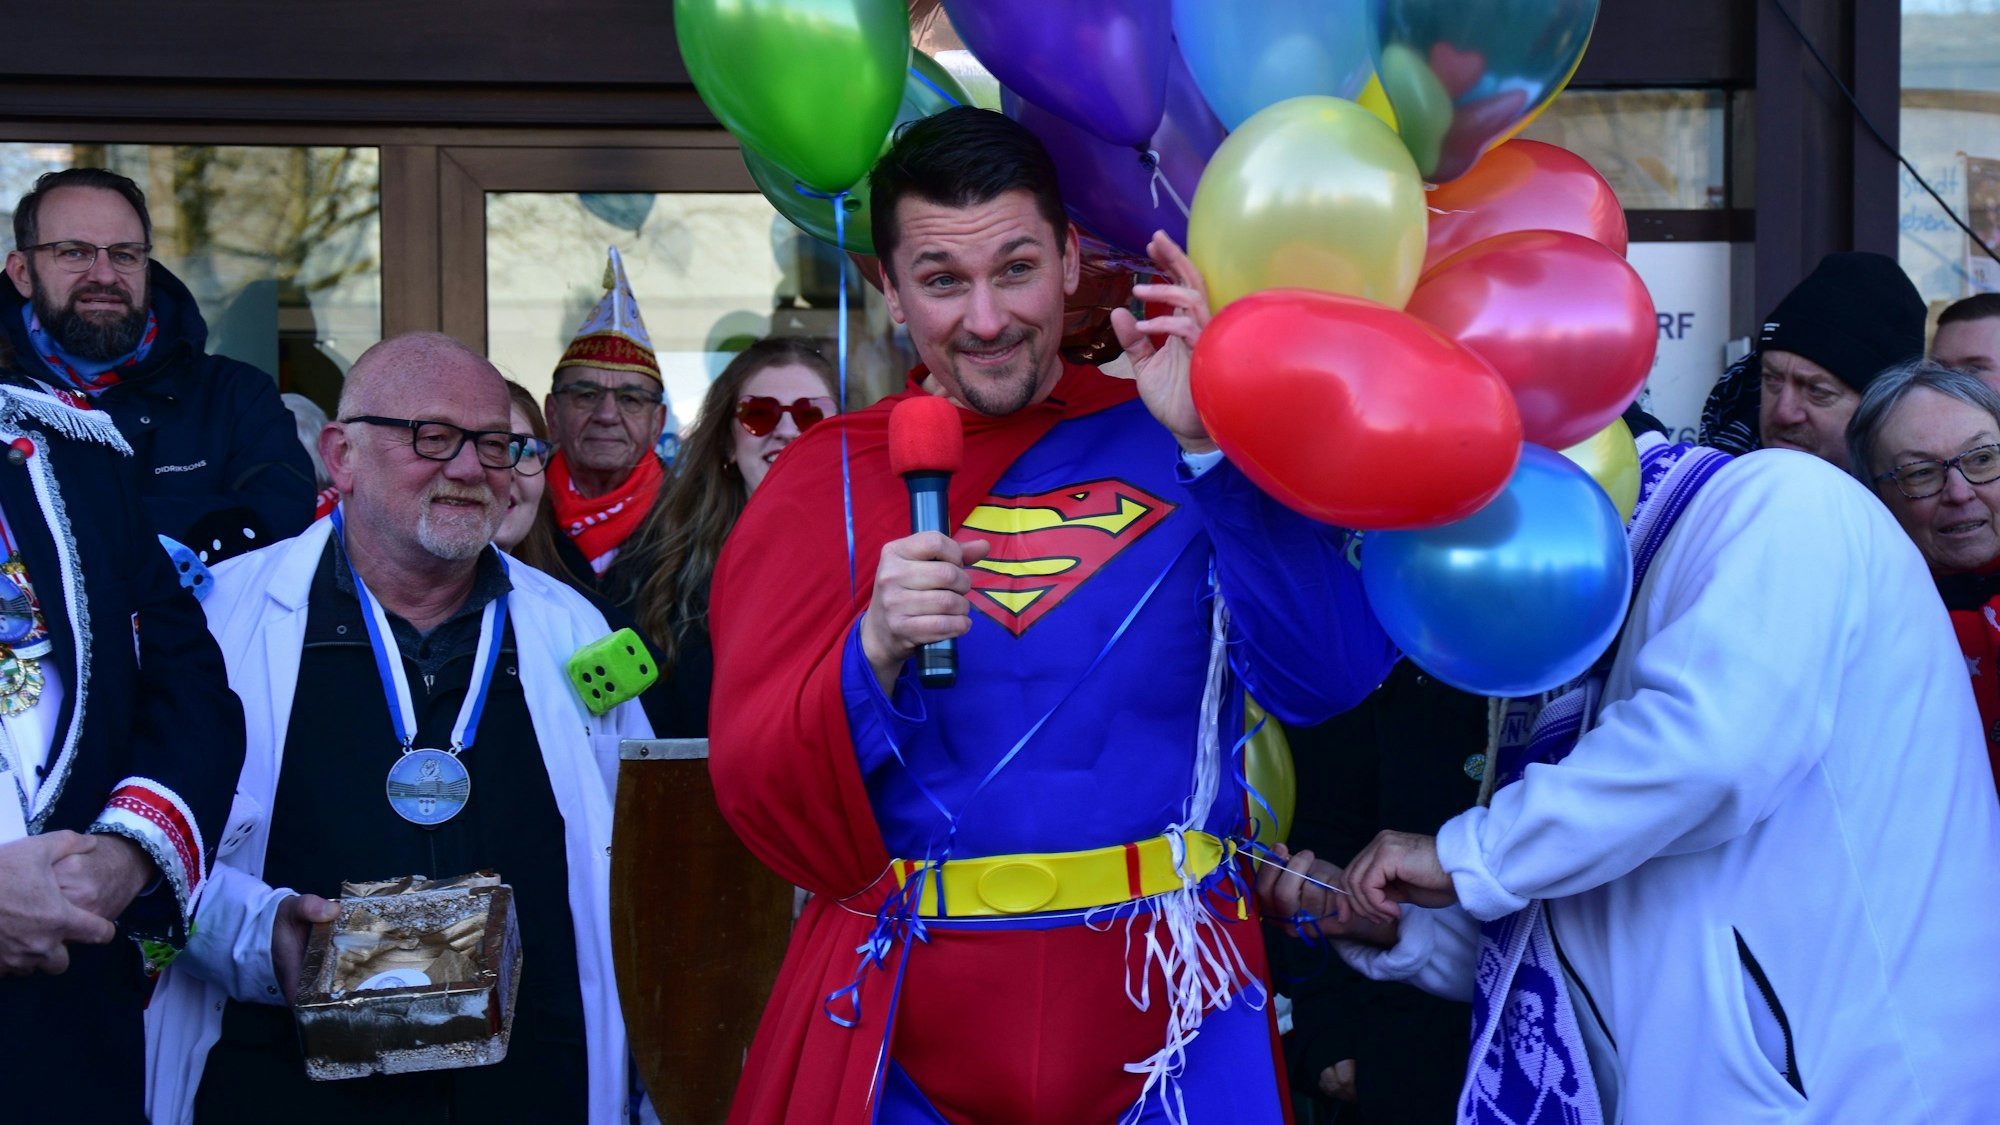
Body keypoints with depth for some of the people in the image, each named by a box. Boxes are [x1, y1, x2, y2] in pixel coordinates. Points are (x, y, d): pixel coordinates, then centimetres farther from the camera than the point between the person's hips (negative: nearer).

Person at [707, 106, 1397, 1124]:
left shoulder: (1166, 443, 1)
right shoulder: (827, 480, 3)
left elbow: (1326, 681, -13)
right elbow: (760, 793, -4)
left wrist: (1207, 447, -20)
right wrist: (874, 658, -21)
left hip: (1164, 1001, 0)